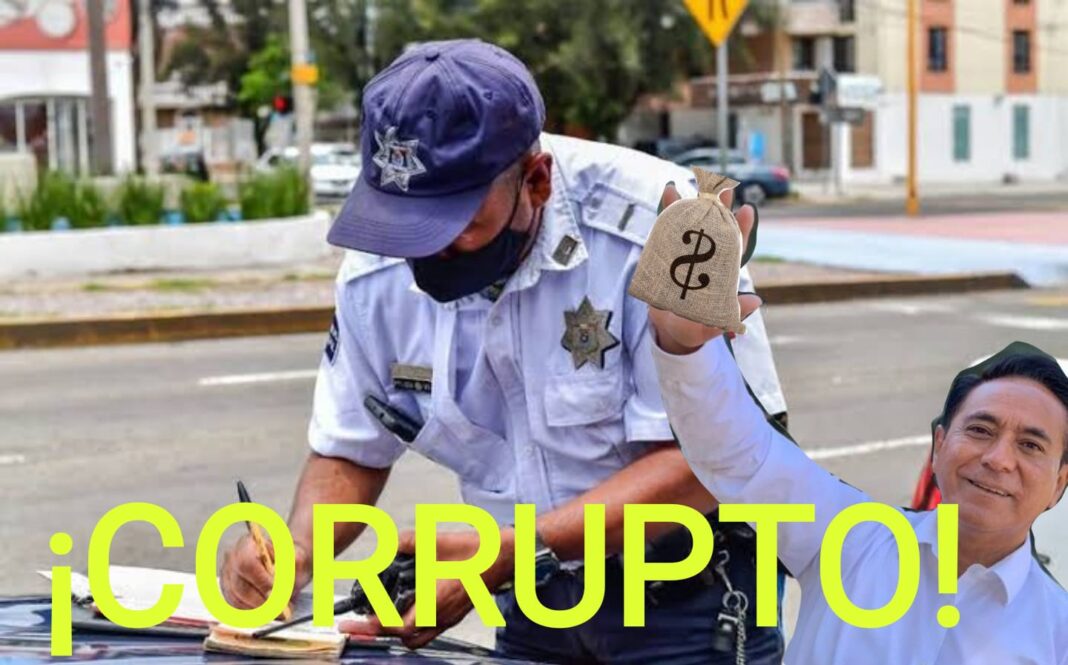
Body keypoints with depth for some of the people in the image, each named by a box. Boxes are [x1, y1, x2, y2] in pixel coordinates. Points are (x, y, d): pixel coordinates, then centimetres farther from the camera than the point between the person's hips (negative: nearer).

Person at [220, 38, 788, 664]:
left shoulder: (653, 225, -27)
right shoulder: (377, 271, -10)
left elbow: (705, 456, -26)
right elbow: (352, 455, 4)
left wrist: (511, 553, -36)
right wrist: (296, 553, -18)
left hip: (690, 595, -4)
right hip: (535, 603, 5)